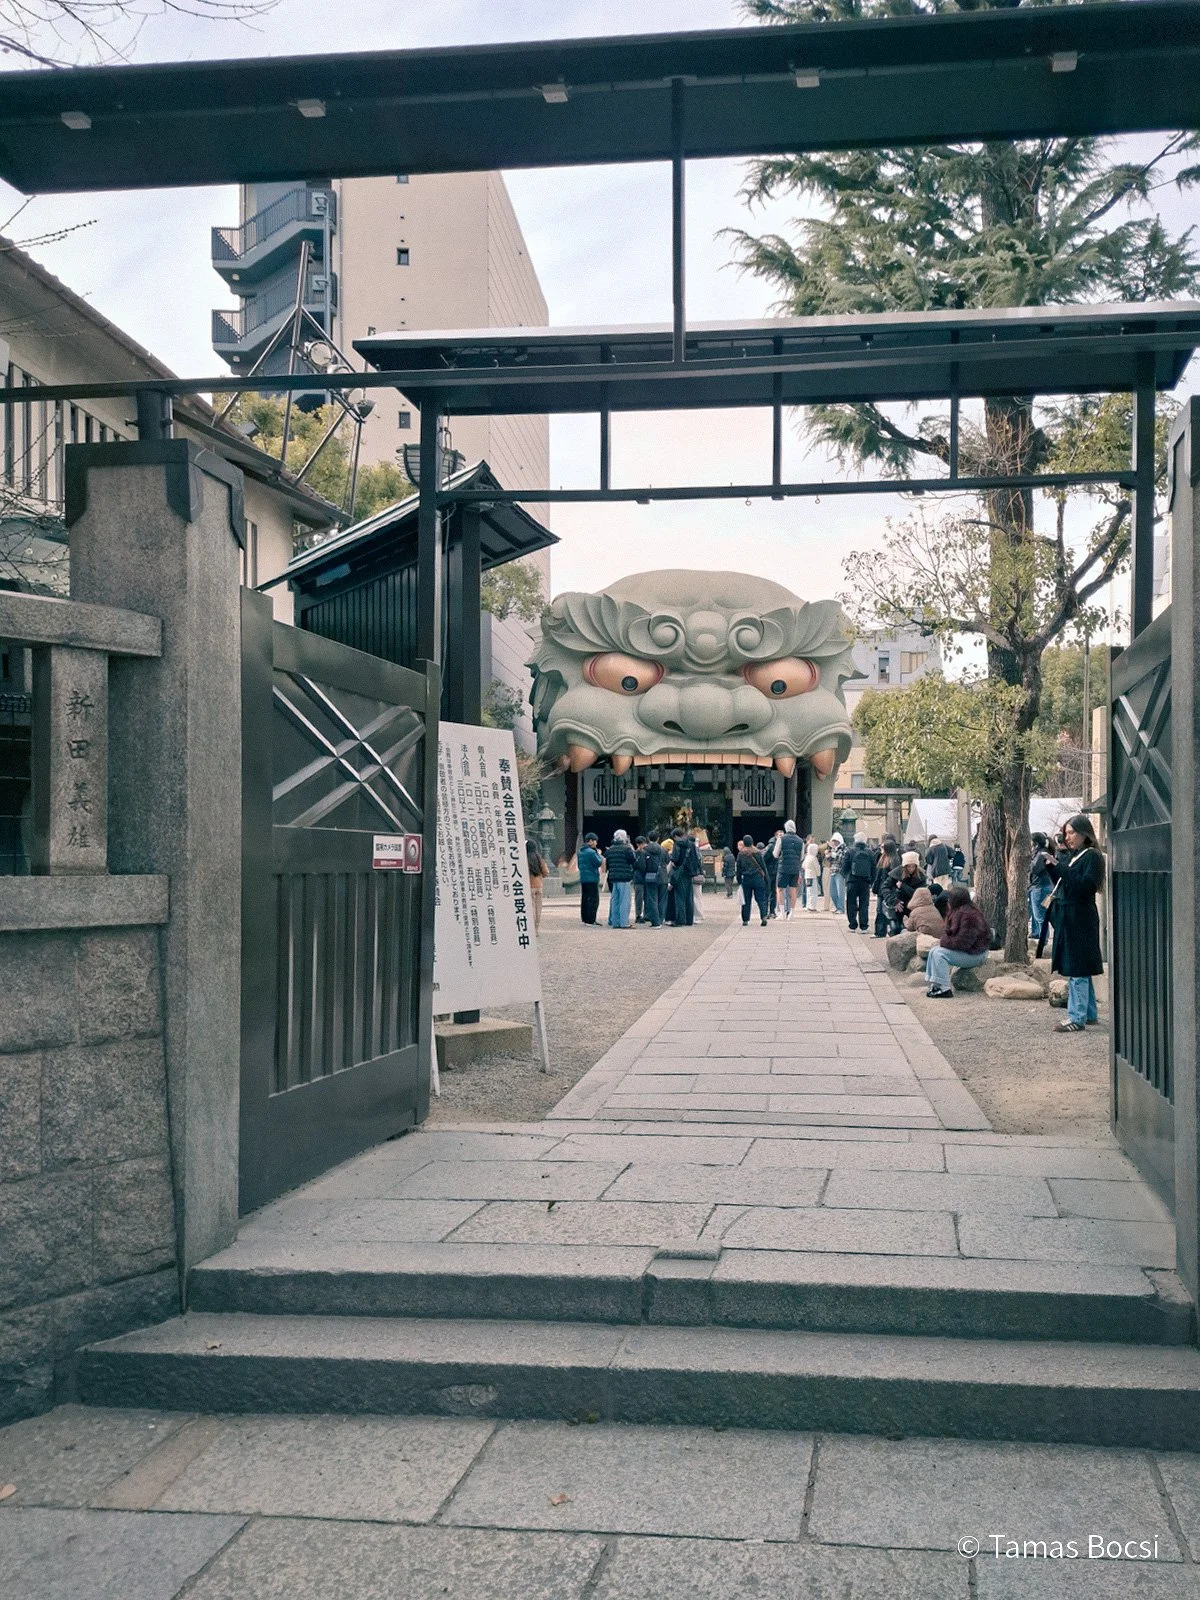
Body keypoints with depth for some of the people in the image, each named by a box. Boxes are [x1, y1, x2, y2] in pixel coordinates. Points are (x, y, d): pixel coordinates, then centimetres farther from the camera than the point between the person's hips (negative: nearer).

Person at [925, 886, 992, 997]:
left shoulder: (969, 915, -25)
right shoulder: (957, 912, 8)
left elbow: (963, 942, -28)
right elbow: (949, 932, 17)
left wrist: (943, 942, -18)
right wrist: (942, 940, -4)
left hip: (974, 954, -10)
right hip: (963, 950, 10)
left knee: (940, 954, -22)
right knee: (933, 951, 4)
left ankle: (945, 989, -22)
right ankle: (934, 985, 3)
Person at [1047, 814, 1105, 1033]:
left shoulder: (1092, 857, -10)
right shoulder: (1070, 856, 14)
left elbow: (1085, 885, -21)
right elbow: (1060, 883, 16)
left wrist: (1060, 868, -21)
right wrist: (1051, 867, 0)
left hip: (1080, 918, -9)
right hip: (1066, 916, 9)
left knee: (1077, 969, -9)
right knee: (1080, 968, 16)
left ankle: (1077, 1018, -8)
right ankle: (1090, 1013, 25)